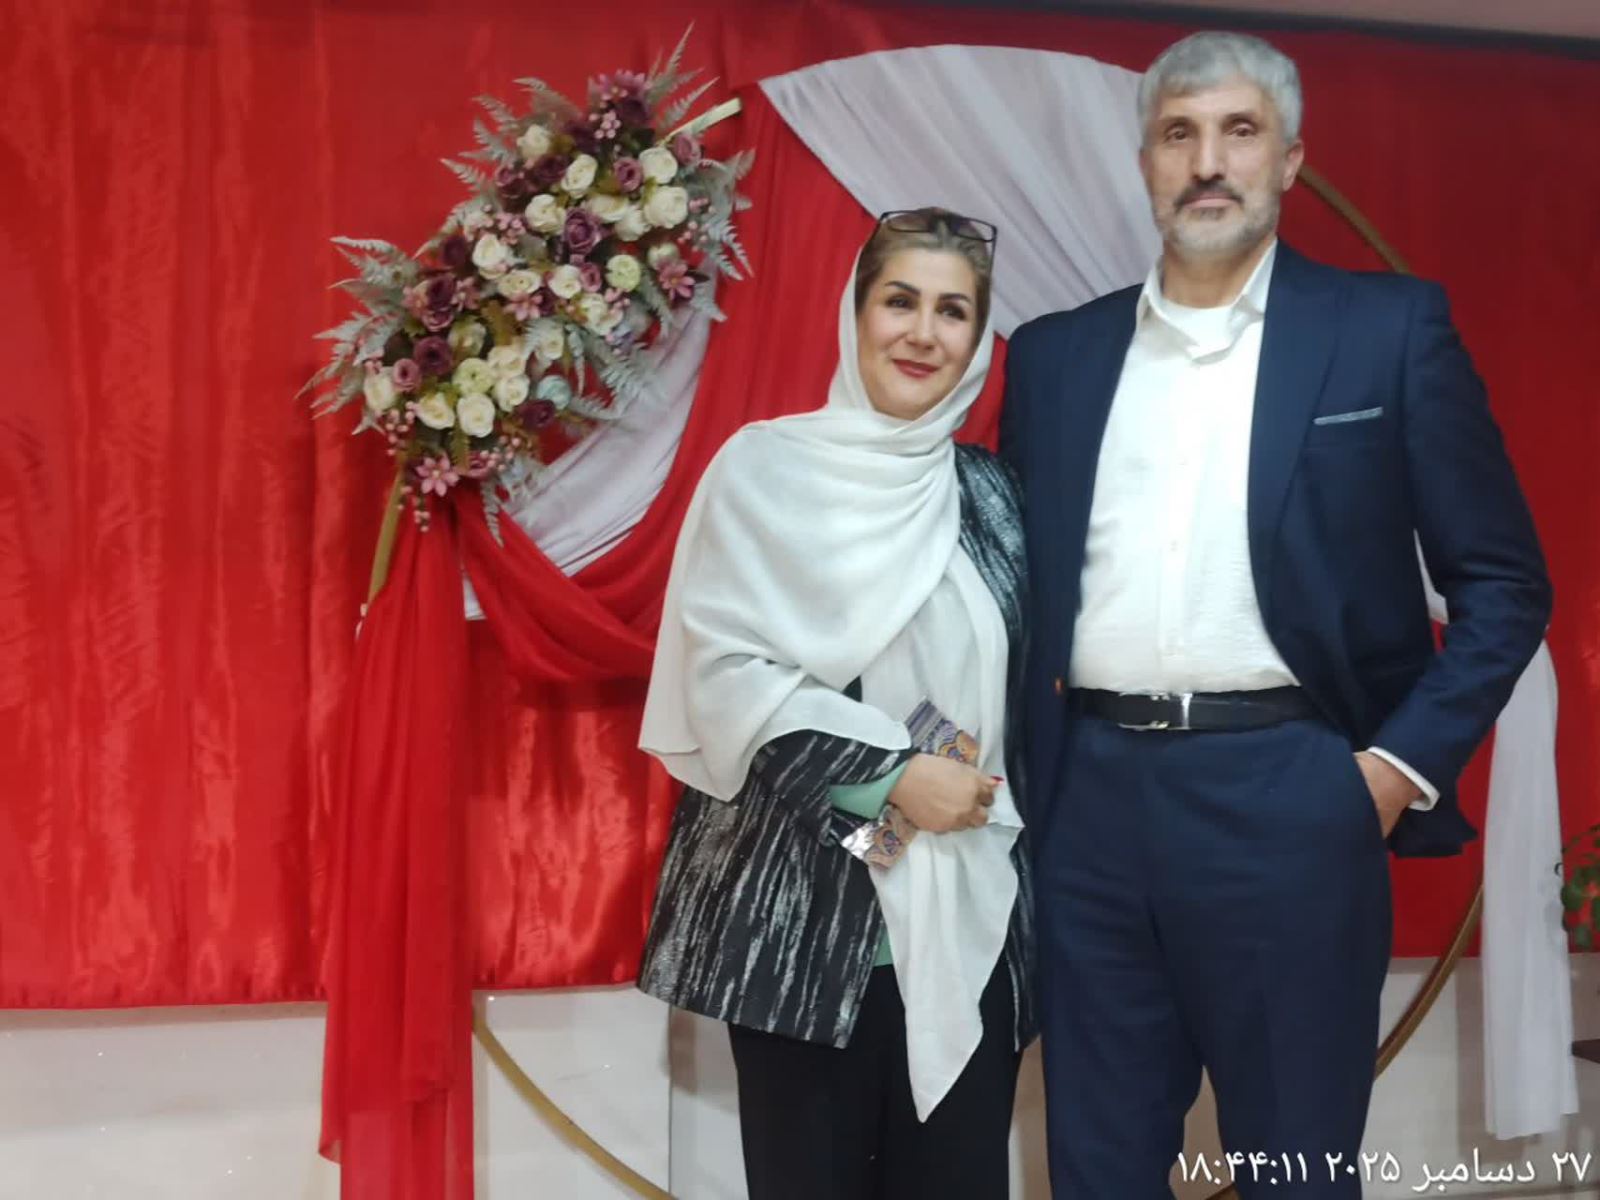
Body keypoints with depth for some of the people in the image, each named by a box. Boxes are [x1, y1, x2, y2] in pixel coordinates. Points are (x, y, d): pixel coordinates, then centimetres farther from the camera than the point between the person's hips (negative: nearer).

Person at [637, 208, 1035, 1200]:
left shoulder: (994, 496, 10)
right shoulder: (766, 467, -1)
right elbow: (723, 670, -9)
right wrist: (890, 773, -14)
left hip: (968, 910, 3)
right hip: (801, 900, -3)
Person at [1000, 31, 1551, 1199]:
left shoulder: (1390, 327, 2)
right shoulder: (1055, 353, 12)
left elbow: (1503, 581, 2)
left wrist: (1402, 764, -7)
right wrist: (1022, 764, 5)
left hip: (1286, 797, -3)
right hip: (1093, 797, 3)